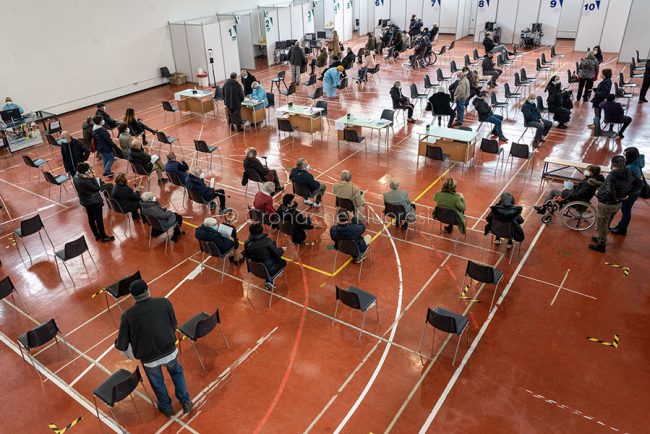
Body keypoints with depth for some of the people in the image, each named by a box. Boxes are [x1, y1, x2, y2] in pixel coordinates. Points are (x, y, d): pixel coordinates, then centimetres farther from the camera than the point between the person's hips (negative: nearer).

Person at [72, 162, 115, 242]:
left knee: (91, 218, 21)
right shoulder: (85, 181, -34)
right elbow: (97, 188, -23)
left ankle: (96, 235, 38)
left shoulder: (76, 177, -7)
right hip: (94, 202, -9)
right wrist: (92, 177, -20)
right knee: (99, 219, 9)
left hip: (84, 201, 9)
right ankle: (104, 237, 24)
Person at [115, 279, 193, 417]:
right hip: (170, 351, 1)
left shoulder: (127, 315, -10)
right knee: (177, 372, 31)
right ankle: (185, 402, 33)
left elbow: (122, 345, -6)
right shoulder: (164, 302, -8)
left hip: (148, 358, 0)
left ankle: (166, 408, 48)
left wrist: (117, 344, 17)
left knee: (157, 382, 28)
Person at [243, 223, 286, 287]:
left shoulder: (247, 243, -10)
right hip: (269, 270, -5)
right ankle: (269, 280, 12)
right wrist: (281, 249, 6)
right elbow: (277, 254, -15)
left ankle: (269, 280, 17)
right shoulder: (267, 241, -21)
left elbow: (246, 256, 4)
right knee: (283, 262, 19)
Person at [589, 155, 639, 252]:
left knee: (601, 225, 12)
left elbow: (609, 192, -44)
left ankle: (601, 245, 23)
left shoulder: (611, 176, -32)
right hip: (617, 204, 8)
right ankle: (601, 239, 45)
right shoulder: (628, 174, -7)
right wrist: (627, 194, 5)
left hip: (606, 204, -8)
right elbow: (639, 183, 7)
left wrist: (599, 193, -23)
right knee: (607, 223, 27)